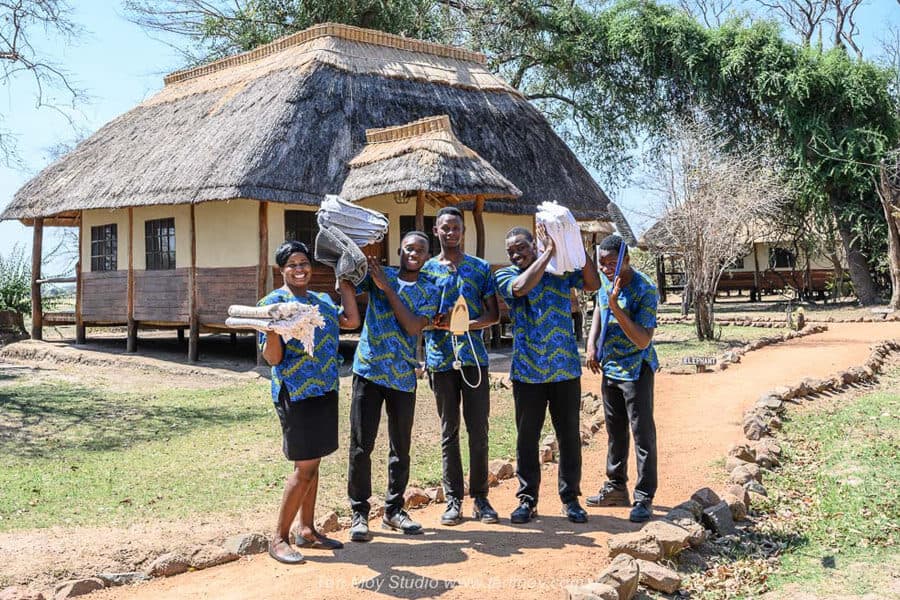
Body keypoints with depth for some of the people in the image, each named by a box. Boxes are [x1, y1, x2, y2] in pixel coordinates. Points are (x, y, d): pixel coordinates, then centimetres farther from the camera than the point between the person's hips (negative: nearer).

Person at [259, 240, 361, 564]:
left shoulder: (322, 300, 14)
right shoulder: (274, 301, -8)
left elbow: (351, 321, 0)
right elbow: (273, 358, -11)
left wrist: (345, 287, 10)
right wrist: (271, 327, -30)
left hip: (324, 391, 7)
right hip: (296, 394, -7)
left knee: (311, 464, 13)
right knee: (305, 468, -7)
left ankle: (307, 530, 24)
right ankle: (279, 538, 4)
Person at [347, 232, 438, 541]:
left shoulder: (428, 291, 5)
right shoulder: (378, 274, 5)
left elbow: (414, 327, -10)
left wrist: (387, 288, -13)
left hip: (403, 376, 2)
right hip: (368, 371, -1)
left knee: (401, 447, 9)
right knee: (361, 445, -2)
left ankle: (394, 509, 24)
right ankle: (359, 513, 9)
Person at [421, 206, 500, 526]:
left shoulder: (481, 268, 8)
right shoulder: (426, 270, 8)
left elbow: (493, 314, 5)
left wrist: (466, 324, -13)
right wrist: (436, 322, -15)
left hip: (474, 357, 0)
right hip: (440, 359, 0)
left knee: (479, 430, 2)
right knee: (449, 431, 5)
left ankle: (480, 496, 13)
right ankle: (453, 500, 12)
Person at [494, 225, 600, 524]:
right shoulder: (505, 276, 1)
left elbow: (593, 284, -6)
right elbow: (520, 287, -21)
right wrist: (548, 252, -19)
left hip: (565, 367, 1)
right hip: (527, 371, -1)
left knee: (569, 435, 7)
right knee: (526, 437, 6)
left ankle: (570, 498, 20)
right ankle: (527, 499, 18)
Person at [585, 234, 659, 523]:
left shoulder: (645, 289, -23)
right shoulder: (605, 280, -1)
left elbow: (643, 341, -26)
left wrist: (617, 308, -35)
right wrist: (591, 344, 6)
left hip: (635, 369, -7)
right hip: (610, 367, 7)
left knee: (642, 433, -3)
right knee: (615, 430, 16)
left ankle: (644, 498, 4)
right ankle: (616, 488, 29)